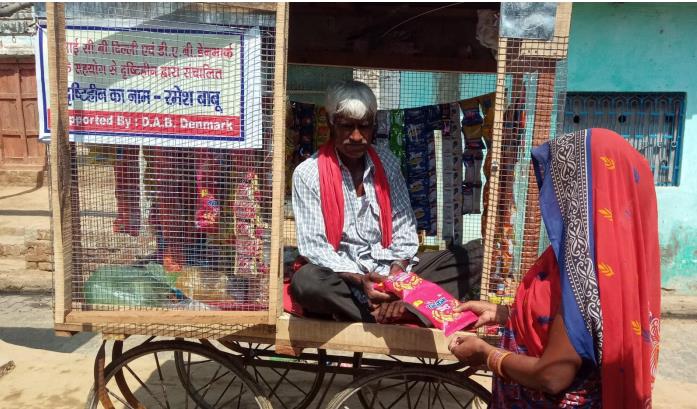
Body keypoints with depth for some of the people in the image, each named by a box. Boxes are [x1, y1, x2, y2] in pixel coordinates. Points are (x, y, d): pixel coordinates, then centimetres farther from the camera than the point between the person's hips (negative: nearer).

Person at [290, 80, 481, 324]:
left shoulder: (387, 163, 6)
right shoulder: (307, 174, -7)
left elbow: (404, 228, 3)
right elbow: (314, 245, -12)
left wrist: (398, 270, -17)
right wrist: (359, 279, -26)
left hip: (388, 271, 4)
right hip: (342, 278, -4)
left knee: (469, 261, -11)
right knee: (306, 281, -37)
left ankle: (393, 309, -28)